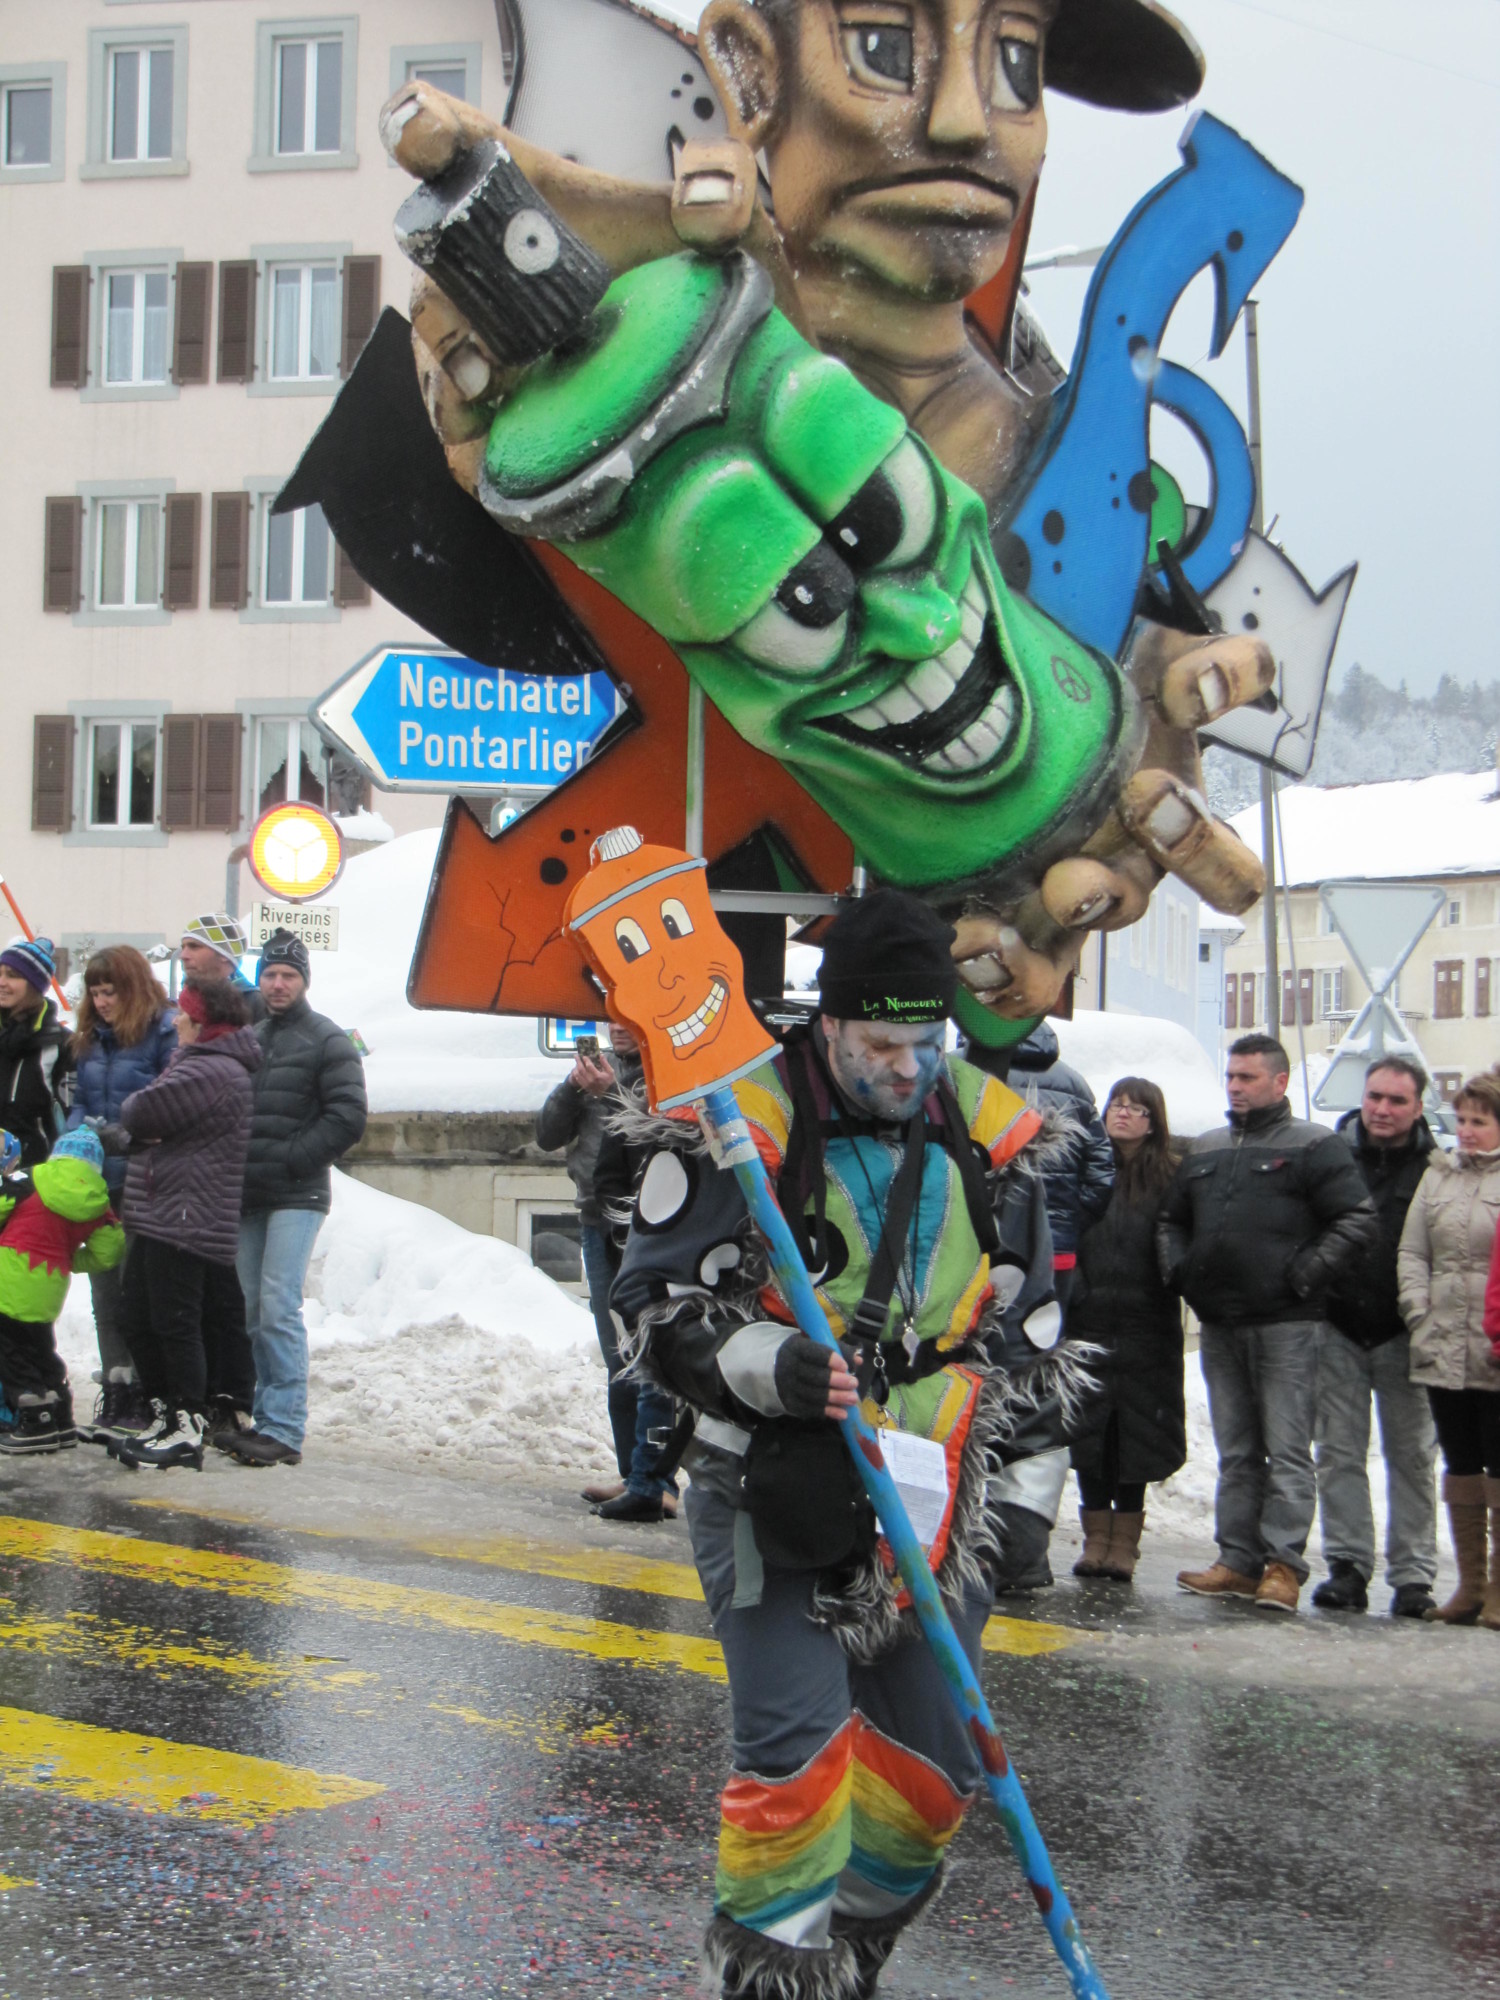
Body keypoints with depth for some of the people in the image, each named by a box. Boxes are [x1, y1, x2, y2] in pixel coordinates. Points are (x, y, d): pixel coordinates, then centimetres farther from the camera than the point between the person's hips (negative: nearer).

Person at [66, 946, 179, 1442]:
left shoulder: (164, 1032, -9)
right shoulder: (89, 1039, 15)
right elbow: (81, 1104, 18)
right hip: (99, 1183, 8)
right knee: (106, 1290, 11)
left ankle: (143, 1401, 3)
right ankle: (115, 1396, 18)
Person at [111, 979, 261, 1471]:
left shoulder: (211, 1071, -17)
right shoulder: (203, 1064, 21)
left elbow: (143, 1114, -23)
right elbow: (140, 1119, 19)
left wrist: (130, 1110, 1)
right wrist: (142, 1122, -5)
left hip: (184, 1221, -11)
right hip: (161, 1216, 11)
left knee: (174, 1322, -7)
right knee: (138, 1316, 13)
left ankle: (187, 1429, -2)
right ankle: (168, 1416, 20)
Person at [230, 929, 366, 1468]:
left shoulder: (327, 1040, -1)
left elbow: (347, 1118, -10)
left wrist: (287, 1159, -15)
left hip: (296, 1199, -7)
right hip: (249, 1199, 7)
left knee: (278, 1308, -13)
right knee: (252, 1312, 7)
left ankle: (285, 1429, -13)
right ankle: (264, 1418, 14)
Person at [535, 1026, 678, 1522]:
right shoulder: (598, 1068, 14)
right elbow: (548, 1137, 9)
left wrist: (611, 1093, -22)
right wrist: (573, 1088, -6)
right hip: (599, 1224, 7)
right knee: (619, 1361, 11)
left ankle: (652, 1483, -12)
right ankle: (633, 1475, 18)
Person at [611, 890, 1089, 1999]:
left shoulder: (989, 1128, 2)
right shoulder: (741, 1127, -13)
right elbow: (655, 1303, -9)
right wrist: (780, 1368, -25)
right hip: (772, 1479, -4)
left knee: (936, 1752, 8)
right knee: (796, 1738, -11)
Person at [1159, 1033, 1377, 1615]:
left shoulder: (1314, 1147, -1)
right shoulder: (1204, 1150, 18)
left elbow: (1358, 1221, -8)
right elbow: (1171, 1221, 28)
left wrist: (1305, 1272, -13)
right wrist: (1177, 1269, 10)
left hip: (1285, 1325, -6)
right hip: (1219, 1325, 6)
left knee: (1287, 1450, -6)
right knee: (1236, 1451, 10)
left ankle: (1283, 1562, -5)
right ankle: (1238, 1560, 15)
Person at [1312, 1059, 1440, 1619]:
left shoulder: (1435, 1168, 0)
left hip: (1402, 1335, -2)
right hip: (1338, 1330, 2)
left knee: (1411, 1455, 4)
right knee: (1338, 1452, 3)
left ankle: (1413, 1574, 9)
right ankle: (1347, 1565, 10)